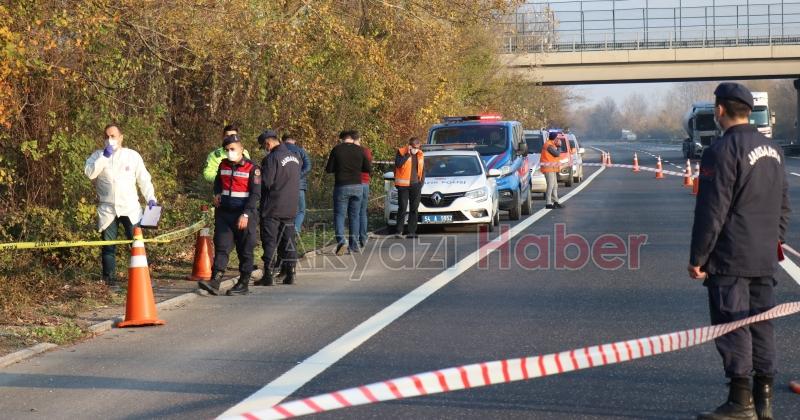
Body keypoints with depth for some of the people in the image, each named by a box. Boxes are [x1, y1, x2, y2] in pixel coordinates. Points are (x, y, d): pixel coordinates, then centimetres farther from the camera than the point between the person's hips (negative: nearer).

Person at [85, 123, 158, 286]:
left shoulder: (133, 156, 7)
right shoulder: (98, 155, 7)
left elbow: (144, 179, 8)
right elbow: (89, 172, -11)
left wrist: (151, 199, -2)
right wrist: (104, 156, -15)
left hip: (130, 207, -1)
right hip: (107, 208, 1)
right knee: (108, 244, 2)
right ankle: (109, 279, 6)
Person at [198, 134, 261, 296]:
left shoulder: (252, 168, -7)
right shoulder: (223, 165, 10)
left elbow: (255, 194, -12)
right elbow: (217, 182, 27)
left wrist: (246, 215, -20)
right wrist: (217, 194, 5)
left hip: (244, 216, -5)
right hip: (224, 213, 5)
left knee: (245, 251, 3)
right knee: (221, 247, -4)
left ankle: (243, 284, 11)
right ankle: (215, 282, -11)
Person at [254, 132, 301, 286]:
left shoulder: (271, 158, -16)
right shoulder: (295, 157, 9)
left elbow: (265, 183, -17)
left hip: (272, 208, -7)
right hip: (291, 208, 7)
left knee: (269, 241, -1)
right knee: (288, 240, 12)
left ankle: (268, 275, -3)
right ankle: (290, 274, 12)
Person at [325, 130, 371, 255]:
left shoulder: (337, 150, -5)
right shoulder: (359, 150, 2)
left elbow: (329, 169, -3)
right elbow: (368, 168, 6)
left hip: (341, 186, -3)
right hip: (357, 186, 3)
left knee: (339, 215, 2)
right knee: (354, 216, 12)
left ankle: (341, 240, -18)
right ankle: (354, 245, 11)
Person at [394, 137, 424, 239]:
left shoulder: (420, 154, 11)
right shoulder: (401, 152, -3)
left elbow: (423, 169, 19)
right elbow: (398, 164, -20)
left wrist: (422, 181, 8)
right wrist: (408, 154, -20)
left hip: (416, 185, 5)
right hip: (403, 185, -5)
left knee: (414, 209, 6)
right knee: (402, 208, -5)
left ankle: (412, 231, 10)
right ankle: (399, 231, 1)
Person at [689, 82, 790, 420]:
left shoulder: (722, 151, -14)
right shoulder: (773, 151, 12)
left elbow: (711, 212, -16)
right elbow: (783, 205, 19)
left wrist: (698, 257, -11)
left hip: (730, 259, -8)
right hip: (765, 259, 8)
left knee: (732, 327, -4)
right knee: (761, 325, 12)